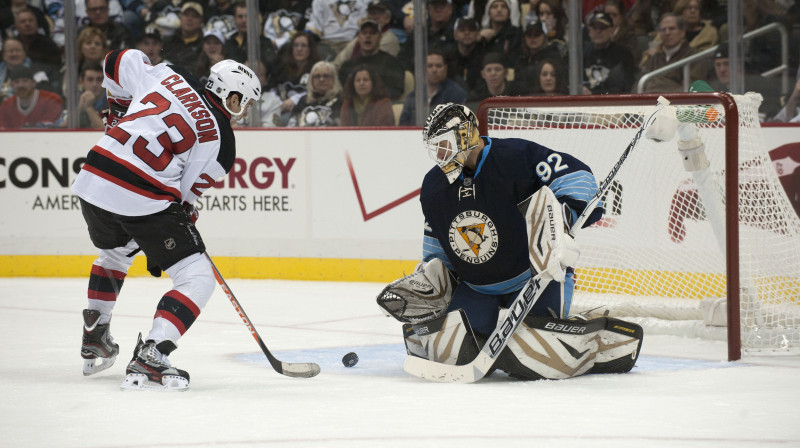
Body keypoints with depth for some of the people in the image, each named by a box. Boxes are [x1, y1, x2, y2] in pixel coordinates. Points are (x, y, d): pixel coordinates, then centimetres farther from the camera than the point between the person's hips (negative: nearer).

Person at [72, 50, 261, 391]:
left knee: (113, 253, 36)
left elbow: (118, 62, 19)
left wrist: (120, 107, 35)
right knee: (197, 279, 2)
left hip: (93, 182, 7)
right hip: (145, 200, -7)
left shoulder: (171, 77, 11)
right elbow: (186, 191, 2)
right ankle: (148, 360, -13)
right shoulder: (221, 141, 0)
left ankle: (94, 344, 43)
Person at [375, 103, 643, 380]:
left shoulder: (515, 157, -19)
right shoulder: (434, 186, 5)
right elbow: (437, 244, 21)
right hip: (476, 286, 6)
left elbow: (577, 176, -23)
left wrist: (562, 222, -36)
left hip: (536, 276, -6)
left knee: (533, 357, -24)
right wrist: (426, 278, 10)